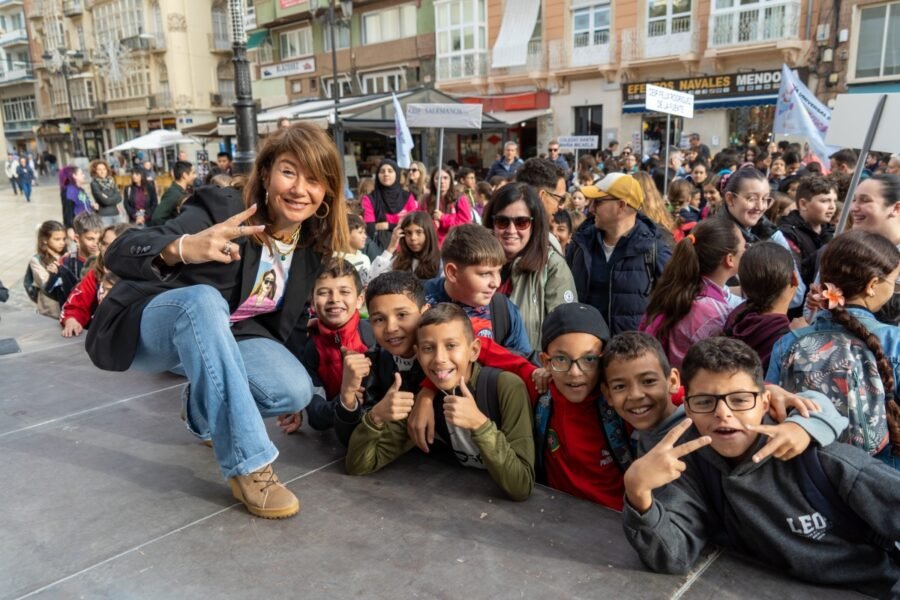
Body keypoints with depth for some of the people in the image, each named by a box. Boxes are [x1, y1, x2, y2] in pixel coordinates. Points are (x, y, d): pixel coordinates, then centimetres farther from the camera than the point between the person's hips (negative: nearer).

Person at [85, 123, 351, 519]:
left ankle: (204, 408, 10)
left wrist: (289, 395, 3)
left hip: (226, 336, 5)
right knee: (204, 299, -39)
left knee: (296, 391, -23)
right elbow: (118, 253, -31)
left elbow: (292, 319, 6)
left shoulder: (315, 245, -7)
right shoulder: (222, 209, -24)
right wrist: (182, 248, -53)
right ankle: (247, 467, -34)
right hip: (152, 328, -4)